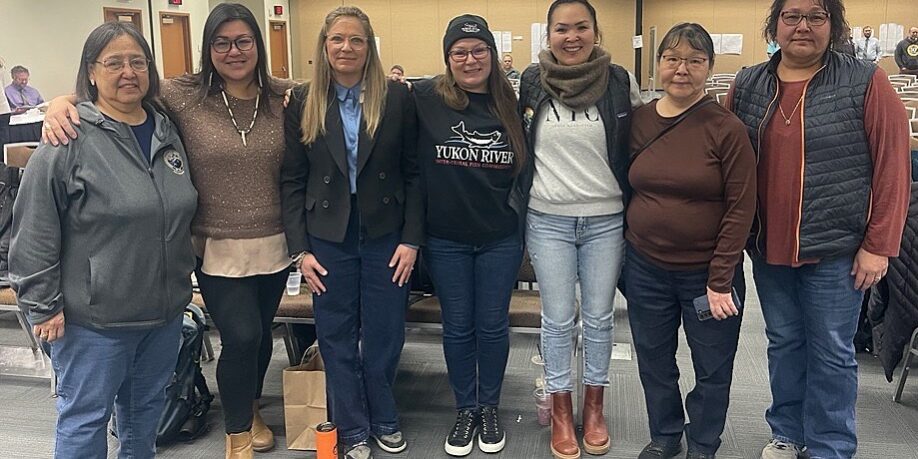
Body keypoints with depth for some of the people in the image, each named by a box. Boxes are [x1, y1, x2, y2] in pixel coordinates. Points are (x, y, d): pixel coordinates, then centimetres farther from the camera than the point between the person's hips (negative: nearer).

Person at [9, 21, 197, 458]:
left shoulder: (167, 131, 6)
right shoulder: (69, 139, -13)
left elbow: (182, 215, 18)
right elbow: (35, 232, -13)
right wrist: (43, 305, -12)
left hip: (165, 309, 6)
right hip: (94, 316, -6)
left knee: (146, 410, 20)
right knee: (85, 419, 7)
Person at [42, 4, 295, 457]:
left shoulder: (284, 98, -2)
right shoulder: (183, 96, -8)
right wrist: (61, 103, -20)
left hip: (274, 245, 3)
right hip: (218, 249, -3)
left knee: (260, 333, 18)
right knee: (241, 337, -4)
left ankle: (250, 407, 46)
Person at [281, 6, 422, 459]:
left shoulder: (396, 97, -3)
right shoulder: (302, 101, 0)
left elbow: (414, 173, -1)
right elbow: (292, 180, 1)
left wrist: (411, 239, -6)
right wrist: (301, 249, -4)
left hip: (385, 235, 0)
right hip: (329, 239, 1)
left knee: (384, 335, 9)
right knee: (337, 338, 9)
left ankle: (384, 420, 32)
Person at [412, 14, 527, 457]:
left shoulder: (510, 102, 0)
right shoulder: (425, 97, -8)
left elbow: (527, 165, 8)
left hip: (500, 238, 1)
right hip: (445, 240, -1)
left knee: (493, 325, 12)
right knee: (458, 327, 12)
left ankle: (490, 407, 33)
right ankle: (465, 409, 31)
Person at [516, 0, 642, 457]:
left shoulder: (620, 82, -2)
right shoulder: (530, 82, -1)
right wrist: (527, 195, 10)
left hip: (606, 220, 0)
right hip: (548, 220, 0)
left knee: (598, 317, 11)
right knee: (557, 320, 7)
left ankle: (594, 407, 28)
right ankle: (561, 411, 23)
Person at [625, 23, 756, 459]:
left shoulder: (726, 128, -13)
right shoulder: (639, 120, 0)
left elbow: (741, 207, -13)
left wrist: (720, 281, -14)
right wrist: (628, 245, 5)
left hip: (707, 272, -3)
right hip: (645, 267, 4)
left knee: (713, 369, 13)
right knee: (654, 361, 18)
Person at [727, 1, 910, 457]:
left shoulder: (866, 83, -7)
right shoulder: (747, 86, 4)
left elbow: (892, 166, -8)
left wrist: (878, 245, -11)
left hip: (835, 249, -3)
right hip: (767, 248, 4)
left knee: (831, 352, 8)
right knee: (783, 343, 17)